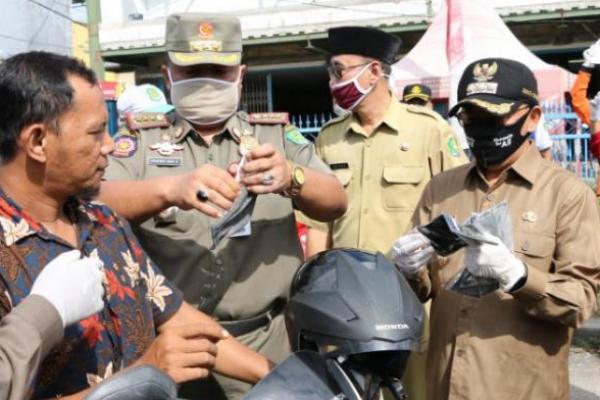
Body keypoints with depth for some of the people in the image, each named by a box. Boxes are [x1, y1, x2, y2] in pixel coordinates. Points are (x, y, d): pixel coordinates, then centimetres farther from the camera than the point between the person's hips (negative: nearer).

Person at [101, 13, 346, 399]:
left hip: (265, 340, 1)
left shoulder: (277, 133, 6)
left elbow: (335, 203, -4)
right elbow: (98, 204, -13)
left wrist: (290, 178, -26)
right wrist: (170, 189, -33)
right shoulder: (141, 141, 3)